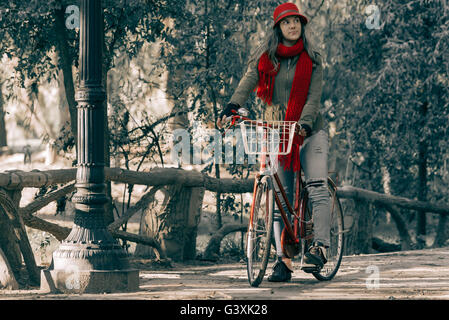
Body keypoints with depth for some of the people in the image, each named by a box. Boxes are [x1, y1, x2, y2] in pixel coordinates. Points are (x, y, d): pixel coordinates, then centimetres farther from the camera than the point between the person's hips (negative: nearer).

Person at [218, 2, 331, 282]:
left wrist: (304, 123, -27)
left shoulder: (312, 59, 2)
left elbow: (314, 96, -9)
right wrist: (232, 108, -29)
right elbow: (248, 83, -10)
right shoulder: (264, 58, 6)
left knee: (317, 186, -21)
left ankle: (320, 247, -27)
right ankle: (283, 260, 1)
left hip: (310, 131, -2)